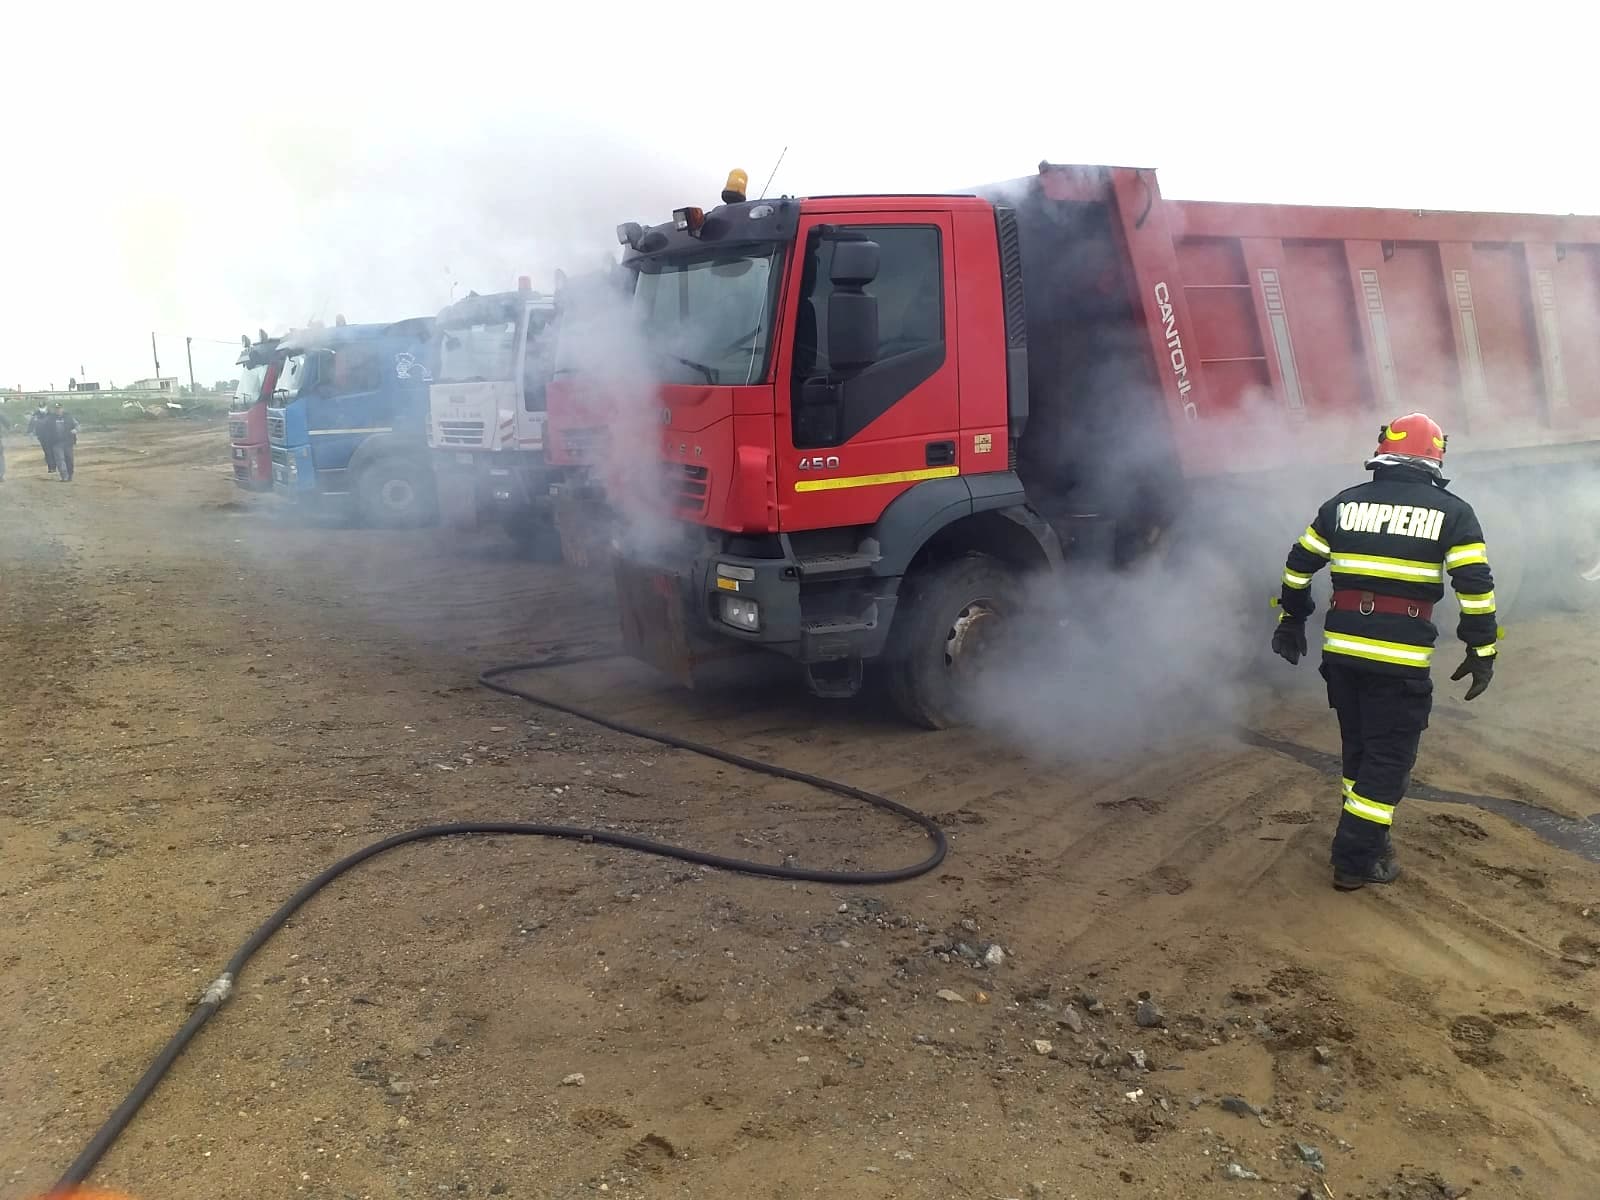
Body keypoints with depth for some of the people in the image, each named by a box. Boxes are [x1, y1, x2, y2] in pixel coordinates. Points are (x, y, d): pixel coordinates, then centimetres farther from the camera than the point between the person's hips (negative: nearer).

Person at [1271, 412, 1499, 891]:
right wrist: (1483, 651, 1)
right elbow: (1475, 584, -6)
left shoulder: (1343, 503, 9)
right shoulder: (1451, 511, -1)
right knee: (1388, 759, 6)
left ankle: (1366, 838, 32)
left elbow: (1299, 564, 13)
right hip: (1401, 660, -4)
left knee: (1359, 749, 20)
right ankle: (1356, 861, 8)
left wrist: (1292, 620, 25)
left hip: (1341, 650, 4)